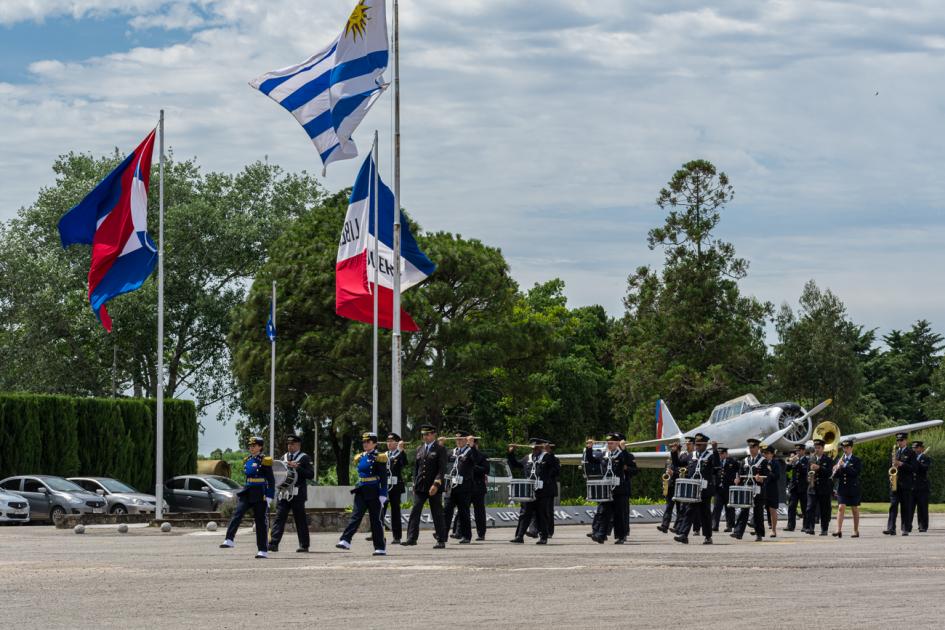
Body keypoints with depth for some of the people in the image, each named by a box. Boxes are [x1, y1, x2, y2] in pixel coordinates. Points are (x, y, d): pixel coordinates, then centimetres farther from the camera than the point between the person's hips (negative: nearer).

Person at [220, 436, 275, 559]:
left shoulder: (265, 461, -7)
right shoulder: (247, 460, 11)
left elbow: (271, 481, -7)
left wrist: (269, 498, -12)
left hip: (259, 495, -5)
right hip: (246, 493, 5)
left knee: (260, 522, -1)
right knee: (237, 514, -16)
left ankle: (263, 550, 5)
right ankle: (229, 540, -25)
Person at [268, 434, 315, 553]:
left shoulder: (304, 458, 1)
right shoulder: (284, 457, 18)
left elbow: (311, 475, -7)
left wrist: (297, 467, -16)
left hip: (297, 494, -5)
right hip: (284, 493, 5)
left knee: (300, 520, 0)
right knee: (279, 518, -4)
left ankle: (304, 546, 6)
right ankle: (273, 544, -9)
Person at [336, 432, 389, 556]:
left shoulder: (378, 458, -6)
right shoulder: (360, 458, 13)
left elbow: (384, 478, -10)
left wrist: (383, 495, -15)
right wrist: (358, 488, 20)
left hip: (373, 493, -5)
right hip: (361, 493, 5)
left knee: (375, 519, 0)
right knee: (355, 515, -8)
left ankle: (380, 547, 6)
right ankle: (345, 541, -20)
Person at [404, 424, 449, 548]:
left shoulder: (440, 449, -4)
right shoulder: (419, 449, 14)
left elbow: (442, 469, -11)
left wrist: (436, 484, -20)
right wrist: (415, 484, 12)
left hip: (434, 487, -5)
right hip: (420, 486, 5)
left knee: (437, 514, 0)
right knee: (415, 511, -3)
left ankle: (441, 541, 6)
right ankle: (412, 538, -3)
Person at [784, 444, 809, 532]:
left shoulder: (807, 460, -1)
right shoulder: (794, 459, 13)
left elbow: (805, 469, -17)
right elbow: (787, 469, 7)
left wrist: (797, 462, -19)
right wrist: (790, 462, -10)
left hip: (803, 487, -4)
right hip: (794, 486, 4)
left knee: (804, 508, 2)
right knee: (791, 506, -3)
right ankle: (790, 525, -4)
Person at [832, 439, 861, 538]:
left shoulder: (857, 461, 1)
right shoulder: (839, 460, 12)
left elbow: (856, 472, -15)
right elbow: (835, 476, 9)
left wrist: (844, 466, -19)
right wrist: (837, 469, -13)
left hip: (853, 489, -2)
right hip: (842, 488, 2)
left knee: (855, 509, 6)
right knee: (841, 508, -11)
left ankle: (856, 531, 14)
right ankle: (839, 530, -18)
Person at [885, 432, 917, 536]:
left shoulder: (911, 453, 1)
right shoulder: (895, 452, 17)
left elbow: (913, 468, -8)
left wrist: (901, 464, -18)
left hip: (906, 484, -4)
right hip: (895, 483, 4)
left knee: (906, 507, 0)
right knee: (893, 506, -5)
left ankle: (906, 529, 4)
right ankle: (891, 528, -11)